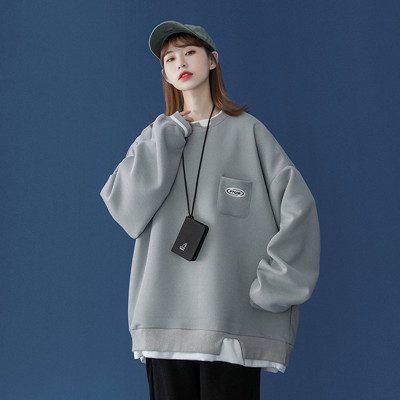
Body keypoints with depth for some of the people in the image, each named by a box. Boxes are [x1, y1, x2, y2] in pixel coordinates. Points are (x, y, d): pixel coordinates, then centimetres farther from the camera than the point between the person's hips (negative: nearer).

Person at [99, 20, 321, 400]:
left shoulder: (247, 131, 5)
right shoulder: (155, 137, 14)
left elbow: (298, 209, -1)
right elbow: (124, 207, -1)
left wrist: (272, 287, -7)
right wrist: (167, 138, -3)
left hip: (232, 321, -2)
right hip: (164, 320, 3)